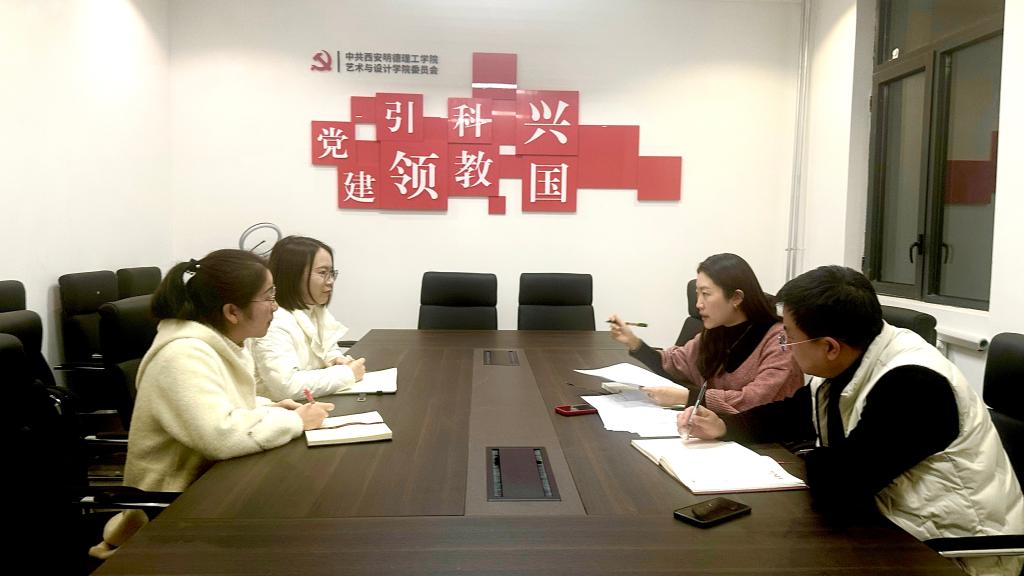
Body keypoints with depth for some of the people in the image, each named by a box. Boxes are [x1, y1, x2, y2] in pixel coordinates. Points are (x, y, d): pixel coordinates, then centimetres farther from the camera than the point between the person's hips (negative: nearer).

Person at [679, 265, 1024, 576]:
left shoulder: (911, 386, -30)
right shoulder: (847, 365, -4)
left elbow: (835, 492, -33)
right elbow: (796, 413, 13)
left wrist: (818, 460, -10)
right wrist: (723, 426, 0)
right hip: (896, 529, 7)